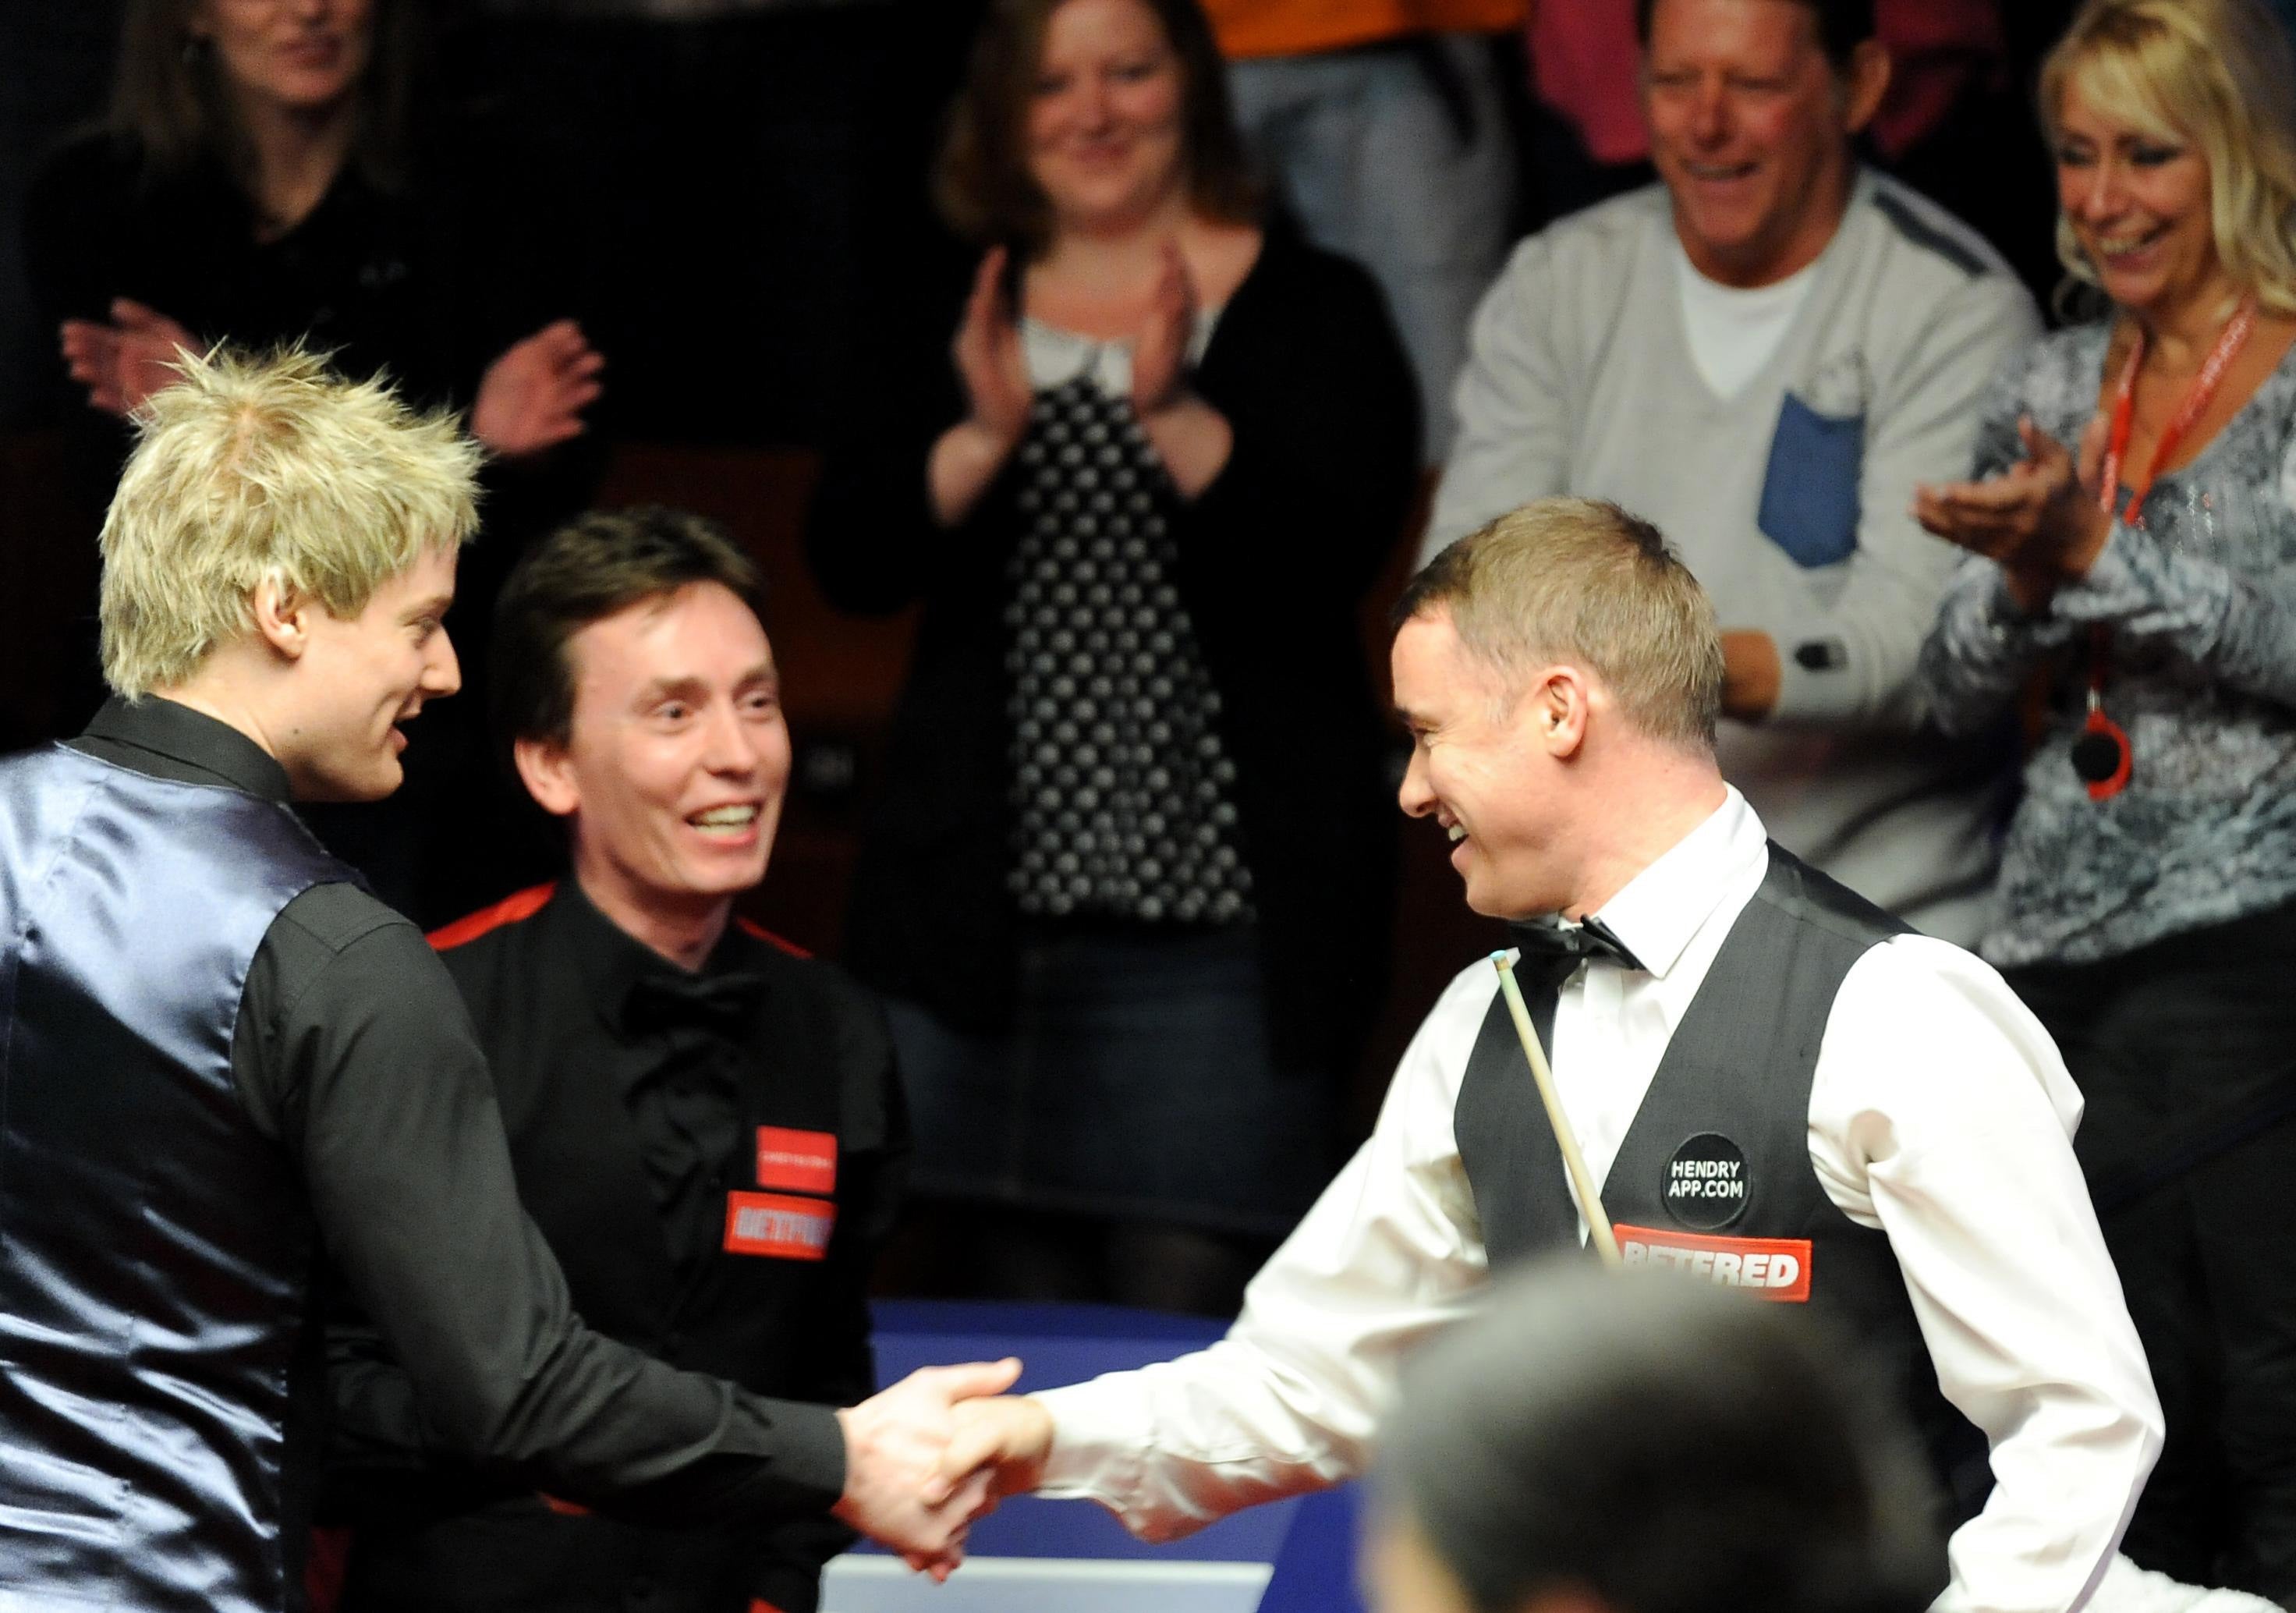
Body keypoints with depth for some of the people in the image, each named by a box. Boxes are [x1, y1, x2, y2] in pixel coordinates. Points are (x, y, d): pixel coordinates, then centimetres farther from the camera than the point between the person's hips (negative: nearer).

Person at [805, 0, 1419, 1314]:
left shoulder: (1312, 311, 2)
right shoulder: (959, 320, 12)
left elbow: (1340, 550, -12)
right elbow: (851, 558, 2)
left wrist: (1172, 414, -25)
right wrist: (982, 438, -16)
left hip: (1218, 911, -4)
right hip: (988, 903, 4)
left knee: (1184, 1298, -8)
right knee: (1025, 1331, 6)